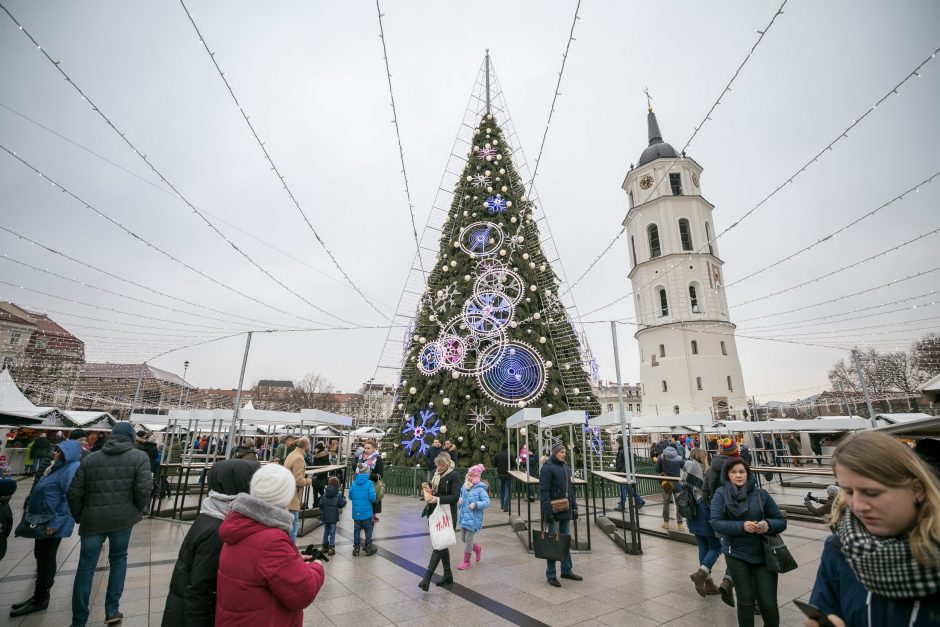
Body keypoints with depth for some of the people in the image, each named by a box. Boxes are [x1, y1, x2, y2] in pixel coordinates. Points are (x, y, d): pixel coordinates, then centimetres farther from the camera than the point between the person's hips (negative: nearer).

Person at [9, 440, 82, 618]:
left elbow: (69, 499, -26)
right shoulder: (59, 467, 11)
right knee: (40, 555, 18)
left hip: (53, 522, -10)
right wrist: (31, 506, 21)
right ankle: (39, 595, 31)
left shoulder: (72, 468, -22)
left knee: (47, 557, 2)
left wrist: (55, 523, -26)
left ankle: (40, 599, 16)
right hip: (43, 519, 10)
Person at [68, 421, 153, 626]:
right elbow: (143, 489, -12)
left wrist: (79, 517, 18)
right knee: (118, 558, 17)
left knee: (86, 566, 11)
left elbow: (74, 492, 4)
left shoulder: (89, 459, 6)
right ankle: (112, 610, 22)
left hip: (93, 519, 2)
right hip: (123, 517, -2)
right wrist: (139, 510, 7)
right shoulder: (139, 457, -4)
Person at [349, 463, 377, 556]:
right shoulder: (369, 483, -15)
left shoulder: (353, 483, -5)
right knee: (368, 529, 11)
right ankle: (368, 548, 19)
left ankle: (356, 549, 20)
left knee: (356, 529, 14)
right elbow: (372, 498, -17)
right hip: (367, 512, -3)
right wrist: (372, 501, 5)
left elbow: (350, 497, 3)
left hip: (356, 512, 3)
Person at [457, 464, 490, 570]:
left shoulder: (480, 489, -16)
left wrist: (476, 504, -26)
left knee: (468, 539, 4)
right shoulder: (464, 486, 3)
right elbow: (460, 497, 19)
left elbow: (487, 502, -19)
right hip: (464, 517, 7)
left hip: (473, 519, -7)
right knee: (463, 538, 16)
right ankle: (478, 549, 40)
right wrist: (459, 501, -2)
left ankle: (466, 561, 24)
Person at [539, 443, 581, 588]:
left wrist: (574, 507, 14)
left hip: (566, 511, 8)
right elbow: (543, 491, -18)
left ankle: (566, 570, 29)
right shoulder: (547, 468, -15)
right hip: (554, 511, -8)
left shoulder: (566, 467, 12)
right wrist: (547, 512, -22)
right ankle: (550, 574, 12)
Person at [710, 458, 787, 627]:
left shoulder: (760, 494, -2)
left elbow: (781, 521, 4)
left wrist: (767, 525, -18)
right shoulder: (721, 494, -6)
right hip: (736, 555, -1)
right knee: (746, 602, 6)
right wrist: (742, 526, -25)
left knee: (769, 605, 4)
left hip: (763, 555, 1)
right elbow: (715, 522, -14)